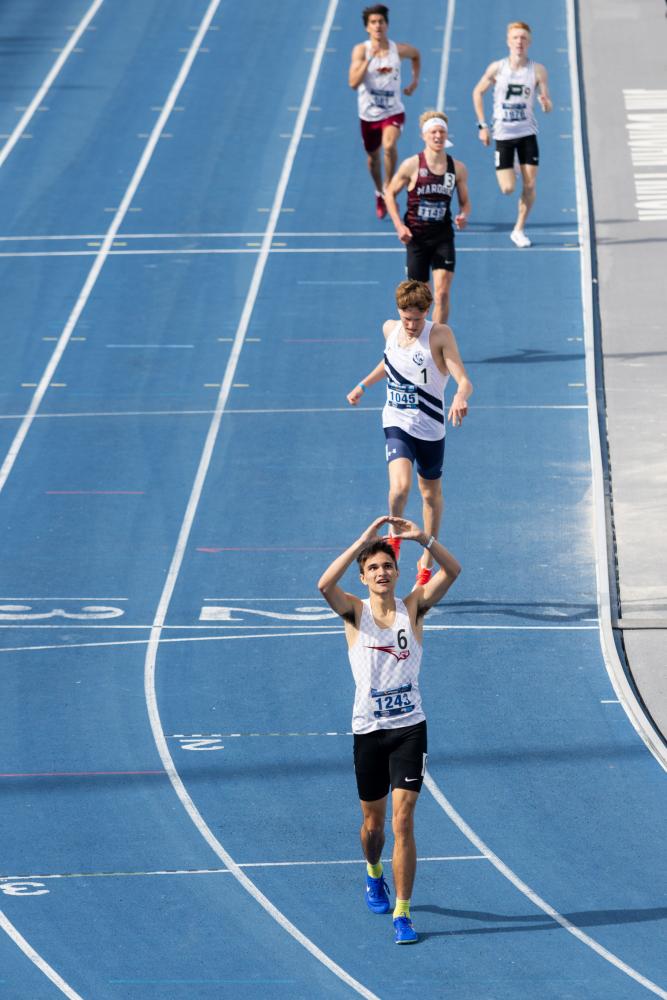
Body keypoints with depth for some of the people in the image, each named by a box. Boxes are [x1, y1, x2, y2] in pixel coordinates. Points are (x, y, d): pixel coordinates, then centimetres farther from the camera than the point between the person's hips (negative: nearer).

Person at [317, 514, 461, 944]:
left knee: (403, 820, -10)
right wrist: (362, 543, -26)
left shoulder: (413, 608, 1)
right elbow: (325, 585, -22)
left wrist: (423, 538, -24)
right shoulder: (355, 612, -1)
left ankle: (402, 912, -9)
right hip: (368, 730, 1)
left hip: (410, 728, -1)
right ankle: (374, 873, 47)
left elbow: (452, 571, -11)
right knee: (373, 820, 15)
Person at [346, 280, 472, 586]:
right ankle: (394, 533, 8)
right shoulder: (390, 329, -1)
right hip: (397, 423, 1)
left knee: (431, 494, 15)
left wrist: (460, 397, -45)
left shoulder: (440, 334, -15)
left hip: (430, 428, -1)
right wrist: (363, 385, 25)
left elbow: (464, 381, -23)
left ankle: (427, 561, 34)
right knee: (400, 485, -23)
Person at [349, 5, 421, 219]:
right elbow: (353, 83, -23)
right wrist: (369, 59, -30)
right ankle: (379, 193, 45)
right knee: (373, 157, 17)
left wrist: (415, 79, 12)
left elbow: (416, 55, 19)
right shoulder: (361, 50, -12)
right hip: (369, 114, 1)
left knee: (389, 146, -29)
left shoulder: (399, 50, -7)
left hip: (393, 112, -1)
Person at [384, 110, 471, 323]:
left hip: (443, 236, 1)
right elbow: (390, 193, 3)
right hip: (416, 236, -1)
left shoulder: (458, 168, 0)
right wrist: (399, 225, -7)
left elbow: (465, 201, 12)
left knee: (442, 292, -11)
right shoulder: (412, 165, -7)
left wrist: (463, 215, -11)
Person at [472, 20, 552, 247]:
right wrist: (482, 125, 1)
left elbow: (548, 105, -4)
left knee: (530, 185, -5)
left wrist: (545, 104, -30)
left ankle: (519, 230, 12)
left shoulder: (537, 71, -6)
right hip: (503, 134, -1)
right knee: (507, 189, -6)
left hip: (528, 133, 1)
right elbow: (478, 92, 7)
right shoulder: (497, 68, -6)